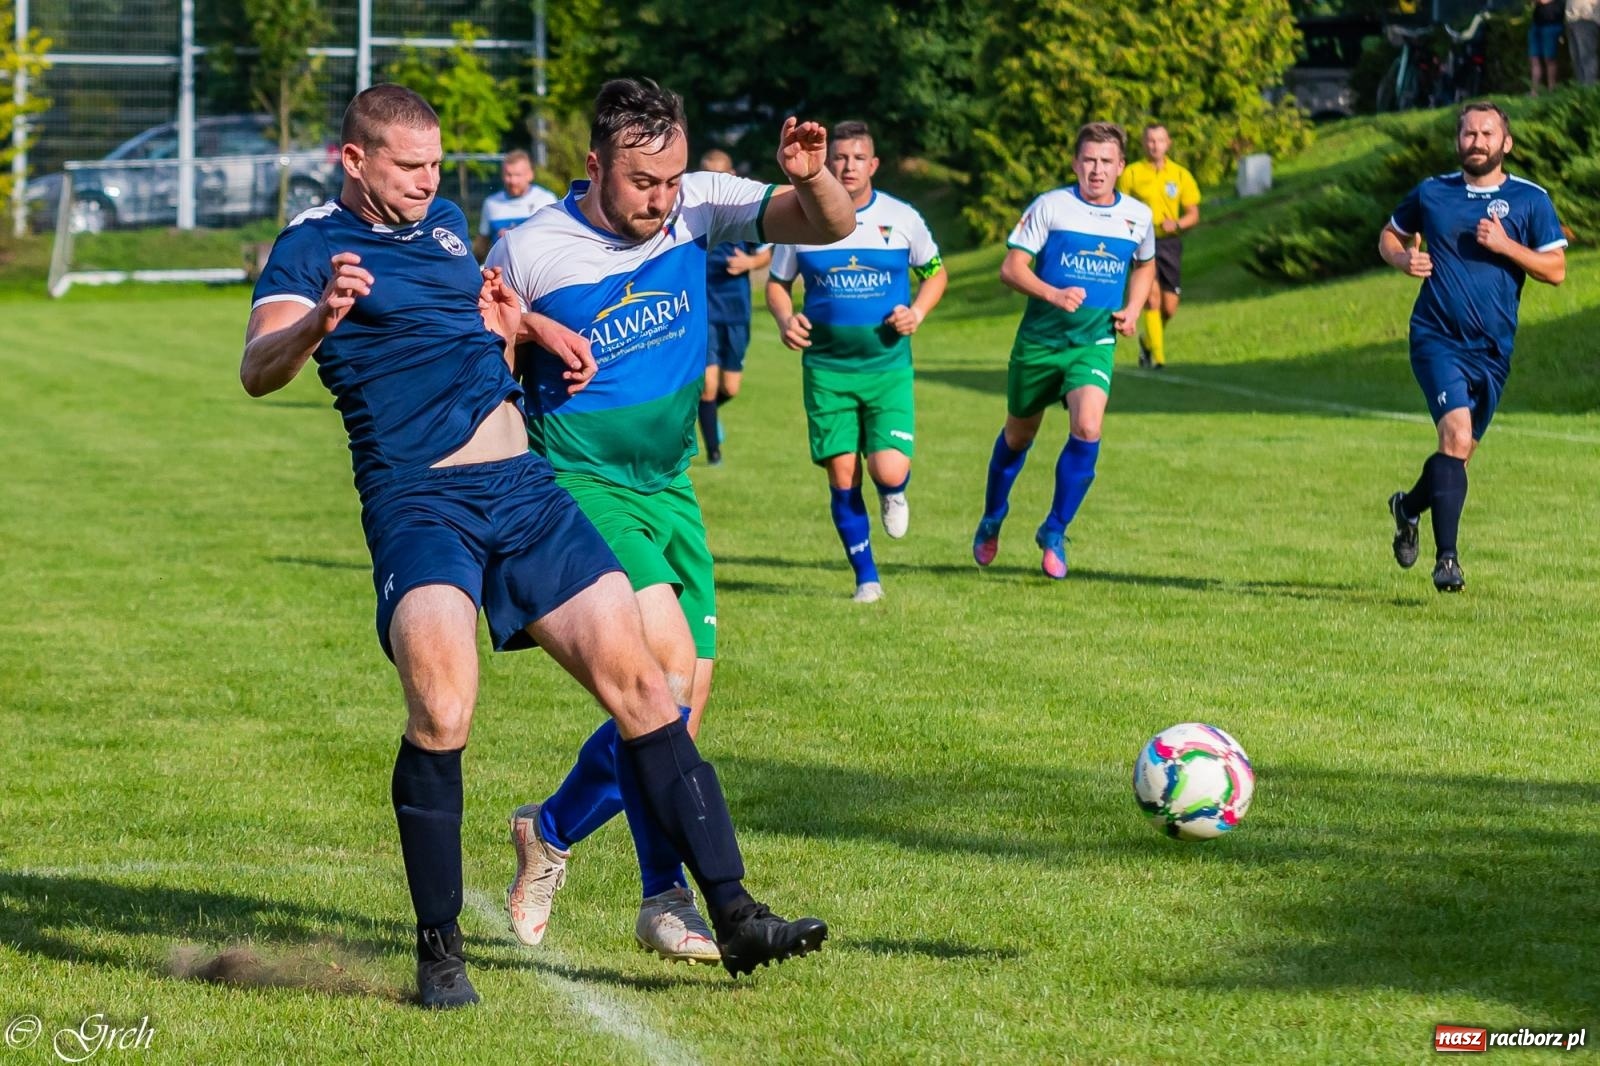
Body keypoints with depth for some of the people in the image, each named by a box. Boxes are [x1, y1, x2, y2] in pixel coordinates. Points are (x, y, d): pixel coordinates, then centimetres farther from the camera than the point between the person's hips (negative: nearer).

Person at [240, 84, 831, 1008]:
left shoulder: (446, 223, 19)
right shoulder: (312, 246, -1)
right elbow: (258, 371, -17)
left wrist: (513, 325, 20)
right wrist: (319, 319, -36)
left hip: (523, 486, 6)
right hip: (416, 504, -6)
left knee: (638, 681, -1)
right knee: (441, 713, -24)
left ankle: (736, 918, 3)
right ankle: (440, 949, -8)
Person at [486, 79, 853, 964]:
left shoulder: (699, 206, -3)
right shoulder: (530, 252, -10)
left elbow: (827, 226, -10)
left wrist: (812, 178, -31)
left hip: (668, 486, 6)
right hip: (582, 484, -6)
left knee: (676, 707, 5)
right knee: (669, 659, -24)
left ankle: (550, 833, 30)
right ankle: (664, 898, -17)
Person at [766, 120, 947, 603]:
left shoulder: (902, 218, -1)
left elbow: (935, 271, 12)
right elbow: (777, 283, 11)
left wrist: (916, 313, -6)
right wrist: (786, 319, -10)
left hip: (889, 367, -1)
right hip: (826, 368, 1)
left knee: (889, 471, -13)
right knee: (842, 476, -2)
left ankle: (894, 493, 26)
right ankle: (866, 578, 14)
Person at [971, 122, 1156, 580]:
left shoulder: (1138, 216, 4)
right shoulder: (1050, 206, -7)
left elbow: (1145, 266, 24)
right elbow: (1011, 268, -9)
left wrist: (1132, 311, 6)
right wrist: (1053, 295, -25)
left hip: (1095, 342, 1)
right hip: (1039, 339, -1)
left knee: (1087, 430, -21)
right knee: (1019, 434, 13)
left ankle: (1054, 532, -5)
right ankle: (992, 521, 39)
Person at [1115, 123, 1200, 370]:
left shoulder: (1180, 175, 6)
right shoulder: (1131, 173, 1)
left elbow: (1193, 214, 7)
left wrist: (1177, 224, -12)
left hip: (1170, 243, 3)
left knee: (1169, 308, 3)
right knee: (1153, 298, -18)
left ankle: (1148, 342, 33)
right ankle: (1158, 358, -15)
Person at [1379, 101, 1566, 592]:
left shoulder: (1530, 200, 2)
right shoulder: (1432, 193, 4)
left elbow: (1555, 269, -1)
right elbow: (1390, 235, 19)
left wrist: (1505, 245, -15)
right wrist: (1404, 259, -3)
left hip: (1493, 349, 2)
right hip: (1438, 339, -2)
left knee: (1461, 450, 13)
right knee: (1457, 436, -22)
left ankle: (1409, 506, 45)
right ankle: (1446, 558, -22)